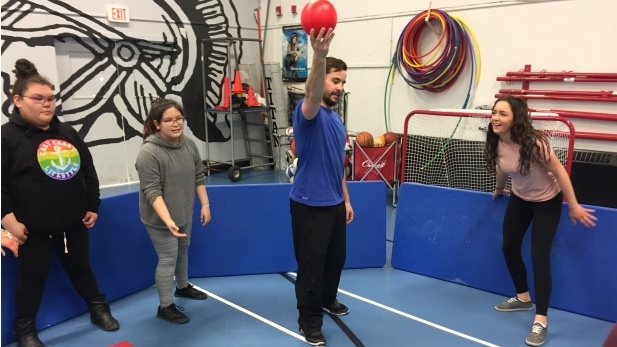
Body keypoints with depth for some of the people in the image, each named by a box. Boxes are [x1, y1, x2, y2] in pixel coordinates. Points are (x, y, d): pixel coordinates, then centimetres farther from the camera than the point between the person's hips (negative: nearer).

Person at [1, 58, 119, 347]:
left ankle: (99, 309, 36)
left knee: (81, 269, 19)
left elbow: (88, 172, 11)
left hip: (73, 223, 5)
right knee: (33, 278, 9)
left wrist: (92, 206, 9)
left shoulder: (68, 133, 6)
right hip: (32, 227, -5)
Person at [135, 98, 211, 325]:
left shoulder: (189, 144, -4)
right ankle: (165, 307, 16)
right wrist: (168, 221, -34)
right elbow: (152, 191, -27)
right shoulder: (148, 152, -24)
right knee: (168, 259, 0)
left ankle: (183, 287, 46)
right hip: (160, 219, -7)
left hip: (184, 214, 7)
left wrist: (205, 205, 4)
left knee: (183, 251, 23)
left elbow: (199, 177, 5)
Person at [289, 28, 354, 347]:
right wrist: (320, 54, -56)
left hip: (335, 204, 8)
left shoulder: (337, 120, 11)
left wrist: (346, 199, 19)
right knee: (311, 265, 4)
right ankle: (309, 321, 22)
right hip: (309, 206, -8)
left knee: (336, 258, 22)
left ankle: (328, 300, 46)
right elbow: (312, 95, -40)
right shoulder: (309, 112, -13)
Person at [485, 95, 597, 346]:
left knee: (539, 256, -10)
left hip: (546, 202, -6)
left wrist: (574, 206, -18)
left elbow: (559, 172, -23)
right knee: (509, 247, 10)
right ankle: (523, 297, 33)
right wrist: (499, 190, 23)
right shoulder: (496, 142, -14)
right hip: (519, 199, 6)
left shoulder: (532, 143, -33)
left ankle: (540, 321, 1)